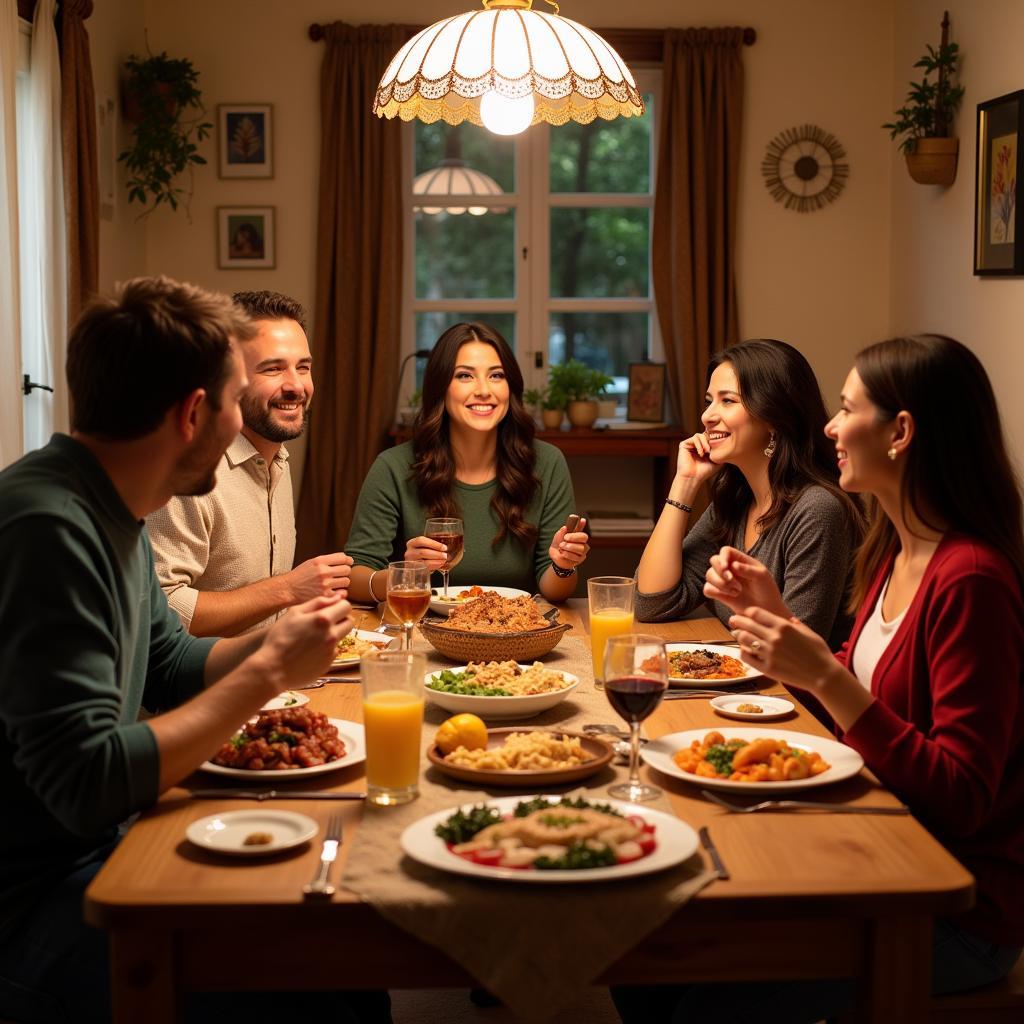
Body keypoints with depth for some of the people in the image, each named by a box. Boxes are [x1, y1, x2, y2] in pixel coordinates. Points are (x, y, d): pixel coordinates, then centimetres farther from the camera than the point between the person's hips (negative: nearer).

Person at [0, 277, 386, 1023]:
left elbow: (167, 665, 19)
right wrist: (268, 672, -21)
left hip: (101, 847, 9)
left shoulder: (111, 509, 6)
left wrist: (276, 646, 1)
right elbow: (86, 786, -29)